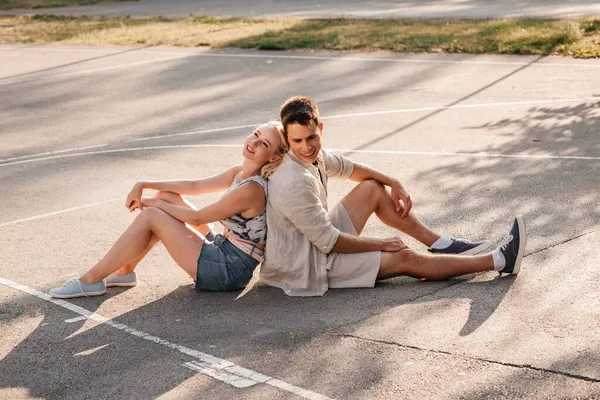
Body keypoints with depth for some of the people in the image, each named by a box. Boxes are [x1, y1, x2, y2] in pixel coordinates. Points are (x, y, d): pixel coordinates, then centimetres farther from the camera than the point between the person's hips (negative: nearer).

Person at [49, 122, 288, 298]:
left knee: (150, 216, -10)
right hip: (221, 249, 9)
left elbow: (197, 218, -13)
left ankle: (91, 280, -2)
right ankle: (124, 271, 12)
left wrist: (154, 203, -2)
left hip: (229, 271, -9)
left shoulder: (251, 189, -22)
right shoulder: (239, 173, 6)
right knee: (167, 197, 8)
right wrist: (145, 185, 6)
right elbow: (194, 186, 13)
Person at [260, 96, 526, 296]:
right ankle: (500, 260, 1)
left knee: (373, 188, 10)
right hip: (306, 269, -9)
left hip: (316, 241, 9)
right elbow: (329, 242, -26)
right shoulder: (294, 183, -31)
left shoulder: (312, 155, -4)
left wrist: (394, 184, 8)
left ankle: (441, 245, 13)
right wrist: (381, 244, -14)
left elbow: (348, 168, 18)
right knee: (405, 259, -9)